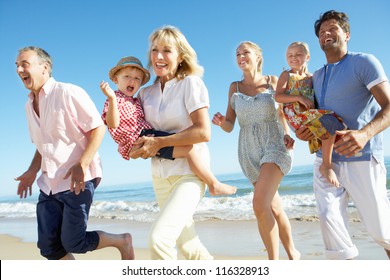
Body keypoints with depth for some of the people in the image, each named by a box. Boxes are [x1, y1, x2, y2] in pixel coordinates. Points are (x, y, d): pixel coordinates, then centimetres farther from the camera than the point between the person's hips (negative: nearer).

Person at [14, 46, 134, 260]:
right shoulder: (29, 105, 14)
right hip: (49, 184, 8)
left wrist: (82, 165, -22)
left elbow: (98, 128, -14)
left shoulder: (68, 93, -10)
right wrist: (32, 172, 10)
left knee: (73, 243, -3)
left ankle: (123, 241, 20)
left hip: (77, 180, -8)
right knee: (49, 246, 6)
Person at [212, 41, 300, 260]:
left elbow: (282, 112, 12)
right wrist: (221, 122, -18)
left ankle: (274, 261, -4)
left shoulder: (273, 81, 1)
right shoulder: (235, 87, 6)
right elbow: (230, 126, 4)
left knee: (260, 204, -21)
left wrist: (287, 135, -7)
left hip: (275, 145, -3)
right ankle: (293, 253, 33)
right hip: (249, 151, 3)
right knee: (275, 208, 12)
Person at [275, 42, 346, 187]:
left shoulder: (311, 77, 20)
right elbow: (277, 97, -5)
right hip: (295, 114, -7)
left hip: (310, 113, 7)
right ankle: (326, 165, -19)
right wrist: (299, 98, -16)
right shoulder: (286, 75, 6)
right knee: (331, 122, -27)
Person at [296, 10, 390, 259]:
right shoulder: (316, 77, 14)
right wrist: (304, 131, 1)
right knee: (329, 217, -8)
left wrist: (364, 133, -36)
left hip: (361, 158, -5)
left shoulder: (364, 62, -5)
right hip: (326, 158, 5)